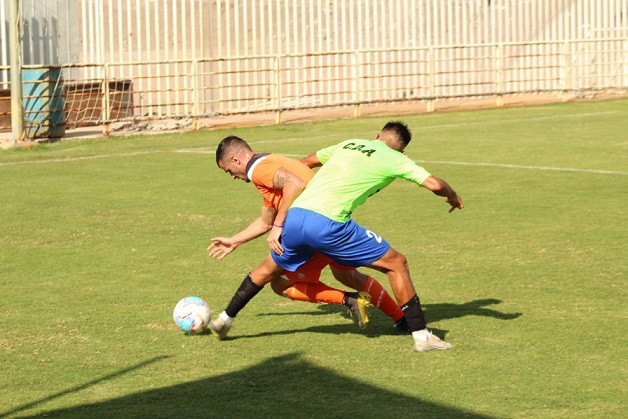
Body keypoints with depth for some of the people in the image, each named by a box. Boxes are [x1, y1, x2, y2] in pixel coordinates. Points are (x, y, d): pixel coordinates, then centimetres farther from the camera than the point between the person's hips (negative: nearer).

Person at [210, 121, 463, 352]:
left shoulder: (349, 144, 26)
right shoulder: (395, 159, 9)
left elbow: (308, 161, 40)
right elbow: (434, 184, 0)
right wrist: (453, 197, 23)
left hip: (293, 217, 6)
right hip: (327, 225, -6)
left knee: (269, 269, 32)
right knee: (396, 264, 8)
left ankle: (225, 319, 40)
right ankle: (421, 335, 6)